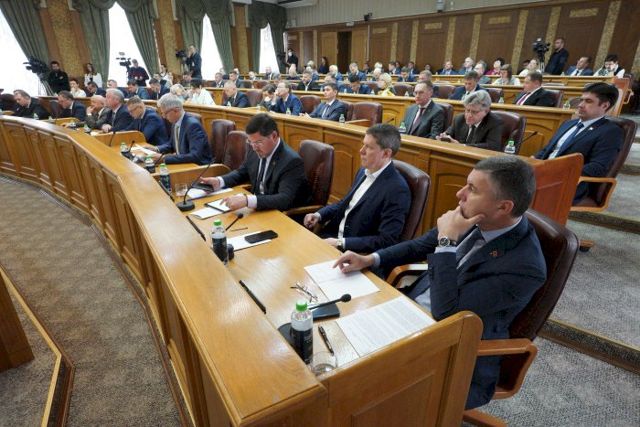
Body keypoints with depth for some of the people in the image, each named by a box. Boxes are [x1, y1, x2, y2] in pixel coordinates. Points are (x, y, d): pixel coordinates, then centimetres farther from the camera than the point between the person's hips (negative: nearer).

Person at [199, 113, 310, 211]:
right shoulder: (255, 151, -2)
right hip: (256, 209, 7)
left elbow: (285, 199, -31)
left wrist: (247, 200, -41)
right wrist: (219, 181, -3)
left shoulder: (292, 161, -22)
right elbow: (242, 173, 16)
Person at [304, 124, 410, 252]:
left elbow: (387, 241, -23)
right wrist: (319, 215, 2)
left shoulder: (397, 190, -20)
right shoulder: (364, 171, 5)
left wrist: (340, 243, -23)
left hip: (356, 252, -7)